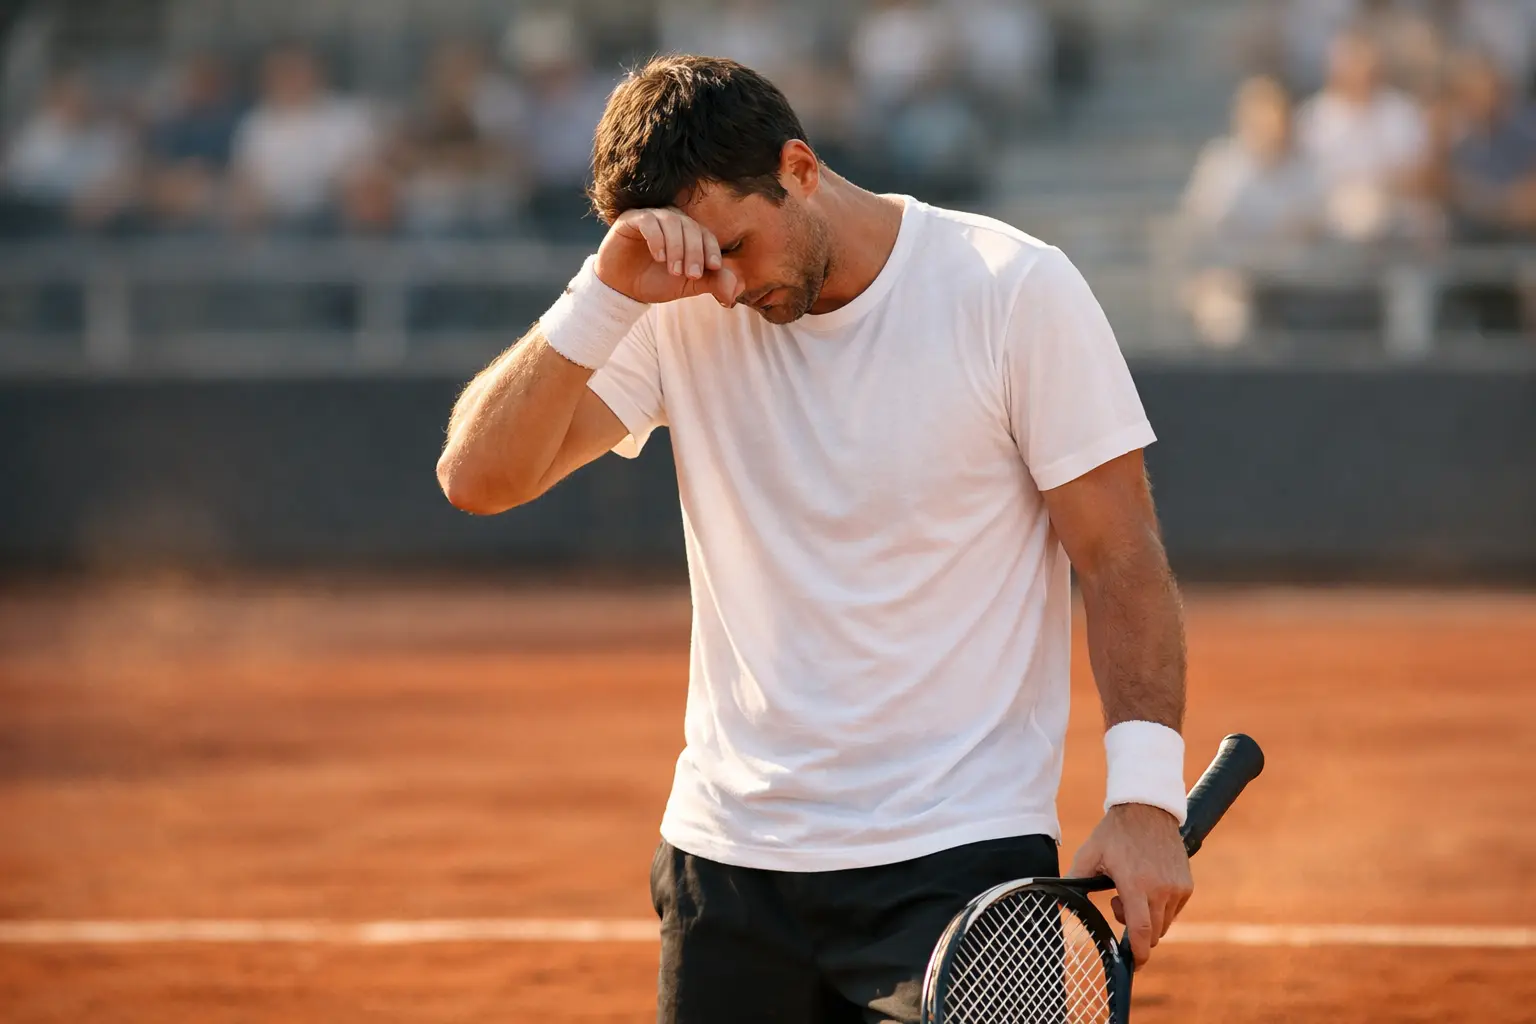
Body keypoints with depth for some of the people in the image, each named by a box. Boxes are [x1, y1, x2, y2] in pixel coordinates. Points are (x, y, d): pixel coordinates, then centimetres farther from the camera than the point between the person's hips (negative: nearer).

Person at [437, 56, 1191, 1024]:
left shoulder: (1017, 291, -8)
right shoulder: (677, 314, 2)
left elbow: (1121, 560, -6)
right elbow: (478, 476, -5)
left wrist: (1145, 797, -15)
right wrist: (608, 294, -16)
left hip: (957, 860, -4)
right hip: (726, 855, 4)